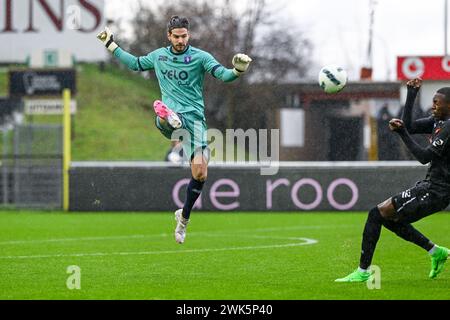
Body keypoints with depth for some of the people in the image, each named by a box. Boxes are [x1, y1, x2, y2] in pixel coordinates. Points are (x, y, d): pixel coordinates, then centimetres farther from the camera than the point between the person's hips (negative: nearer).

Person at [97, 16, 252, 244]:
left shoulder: (200, 57, 2)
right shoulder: (158, 56, 14)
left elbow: (224, 75, -10)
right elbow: (135, 64, 33)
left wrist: (238, 71, -32)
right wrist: (111, 45, 36)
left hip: (194, 117, -2)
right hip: (170, 115, 2)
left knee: (200, 174, -7)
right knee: (163, 114, -40)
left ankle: (184, 217, 12)